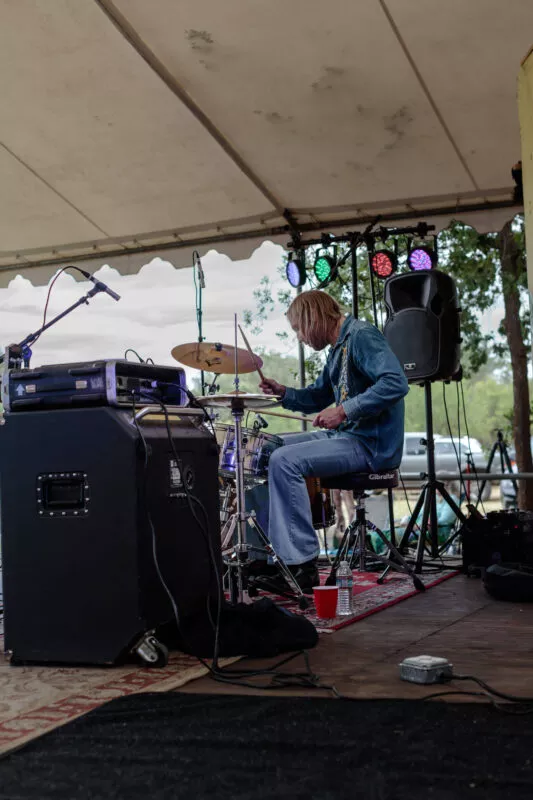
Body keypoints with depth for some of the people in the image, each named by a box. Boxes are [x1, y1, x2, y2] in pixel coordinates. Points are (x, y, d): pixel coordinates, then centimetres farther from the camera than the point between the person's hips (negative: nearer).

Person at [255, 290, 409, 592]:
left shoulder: (362, 336, -13)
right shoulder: (339, 348, 17)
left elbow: (396, 383, -27)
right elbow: (319, 397, 29)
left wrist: (344, 410, -29)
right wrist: (284, 393, 11)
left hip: (372, 444, -10)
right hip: (345, 434, 10)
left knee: (285, 461, -24)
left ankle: (303, 565, -20)